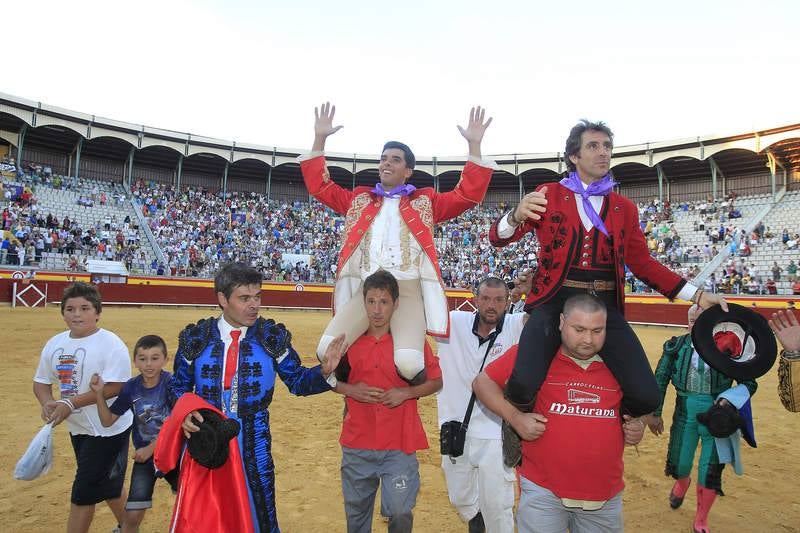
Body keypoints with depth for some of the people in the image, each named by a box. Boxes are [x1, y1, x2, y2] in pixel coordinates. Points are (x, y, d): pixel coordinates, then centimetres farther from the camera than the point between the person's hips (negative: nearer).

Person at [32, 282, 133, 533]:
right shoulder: (55, 344, 2)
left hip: (108, 428, -7)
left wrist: (70, 404, -27)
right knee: (106, 485, 23)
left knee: (83, 493, -2)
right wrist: (47, 403, -11)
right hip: (78, 428, 7)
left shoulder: (111, 344, -19)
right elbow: (41, 382, 10)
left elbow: (115, 387, -25)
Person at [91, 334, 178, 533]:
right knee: (132, 515, 0)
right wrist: (99, 393, -11)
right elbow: (107, 421, 1)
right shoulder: (131, 387, -6)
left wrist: (151, 448, -15)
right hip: (144, 455, 2)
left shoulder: (171, 383, -16)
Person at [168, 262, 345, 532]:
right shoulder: (196, 338, -3)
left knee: (258, 511, 14)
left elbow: (297, 381, -1)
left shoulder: (273, 337, -5)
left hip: (254, 441, -1)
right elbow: (179, 385, 7)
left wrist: (323, 371, -20)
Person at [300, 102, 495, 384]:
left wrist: (474, 144, 4)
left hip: (408, 291, -2)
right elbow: (318, 185, 23)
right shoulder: (359, 199, 23)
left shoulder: (425, 201, 17)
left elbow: (469, 194, 9)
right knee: (326, 350, -20)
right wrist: (320, 138, 16)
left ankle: (412, 390, 11)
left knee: (408, 363, -26)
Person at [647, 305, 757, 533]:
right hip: (685, 414, 1)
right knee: (679, 465, 12)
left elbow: (749, 383, -2)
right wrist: (655, 413, 3)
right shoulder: (676, 346, -7)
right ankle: (682, 483, 52)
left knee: (710, 472, 6)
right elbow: (660, 379, 3)